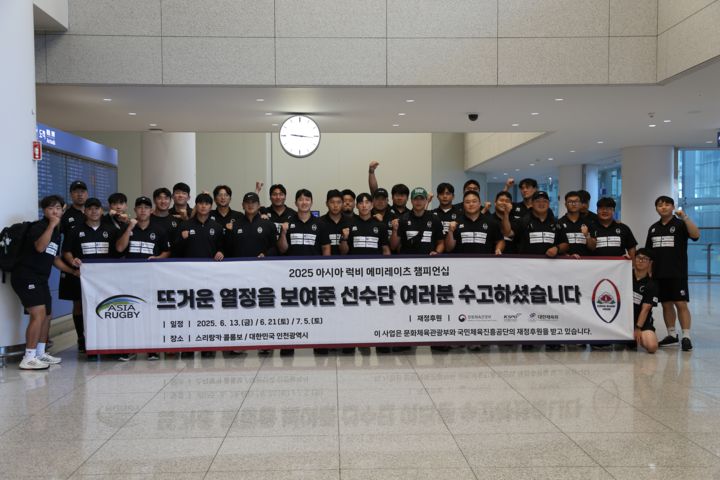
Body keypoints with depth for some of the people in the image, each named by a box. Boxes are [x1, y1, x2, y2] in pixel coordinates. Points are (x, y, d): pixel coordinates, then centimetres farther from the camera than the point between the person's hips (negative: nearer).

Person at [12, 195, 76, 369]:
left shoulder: (57, 233, 16)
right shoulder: (38, 226, -10)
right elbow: (40, 247, -29)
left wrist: (73, 271, 16)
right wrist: (51, 225, -25)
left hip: (40, 278, 10)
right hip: (25, 276, -10)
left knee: (47, 315, 14)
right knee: (39, 314, -18)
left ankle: (40, 354, 26)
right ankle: (29, 359, -16)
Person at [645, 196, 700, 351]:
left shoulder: (680, 224, -1)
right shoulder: (653, 228, 13)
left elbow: (696, 235, -20)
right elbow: (648, 252, 17)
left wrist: (685, 217, -27)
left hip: (677, 273, -5)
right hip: (659, 274, 5)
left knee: (681, 304, -8)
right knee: (666, 304, 10)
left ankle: (686, 337, -6)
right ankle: (671, 335, 19)